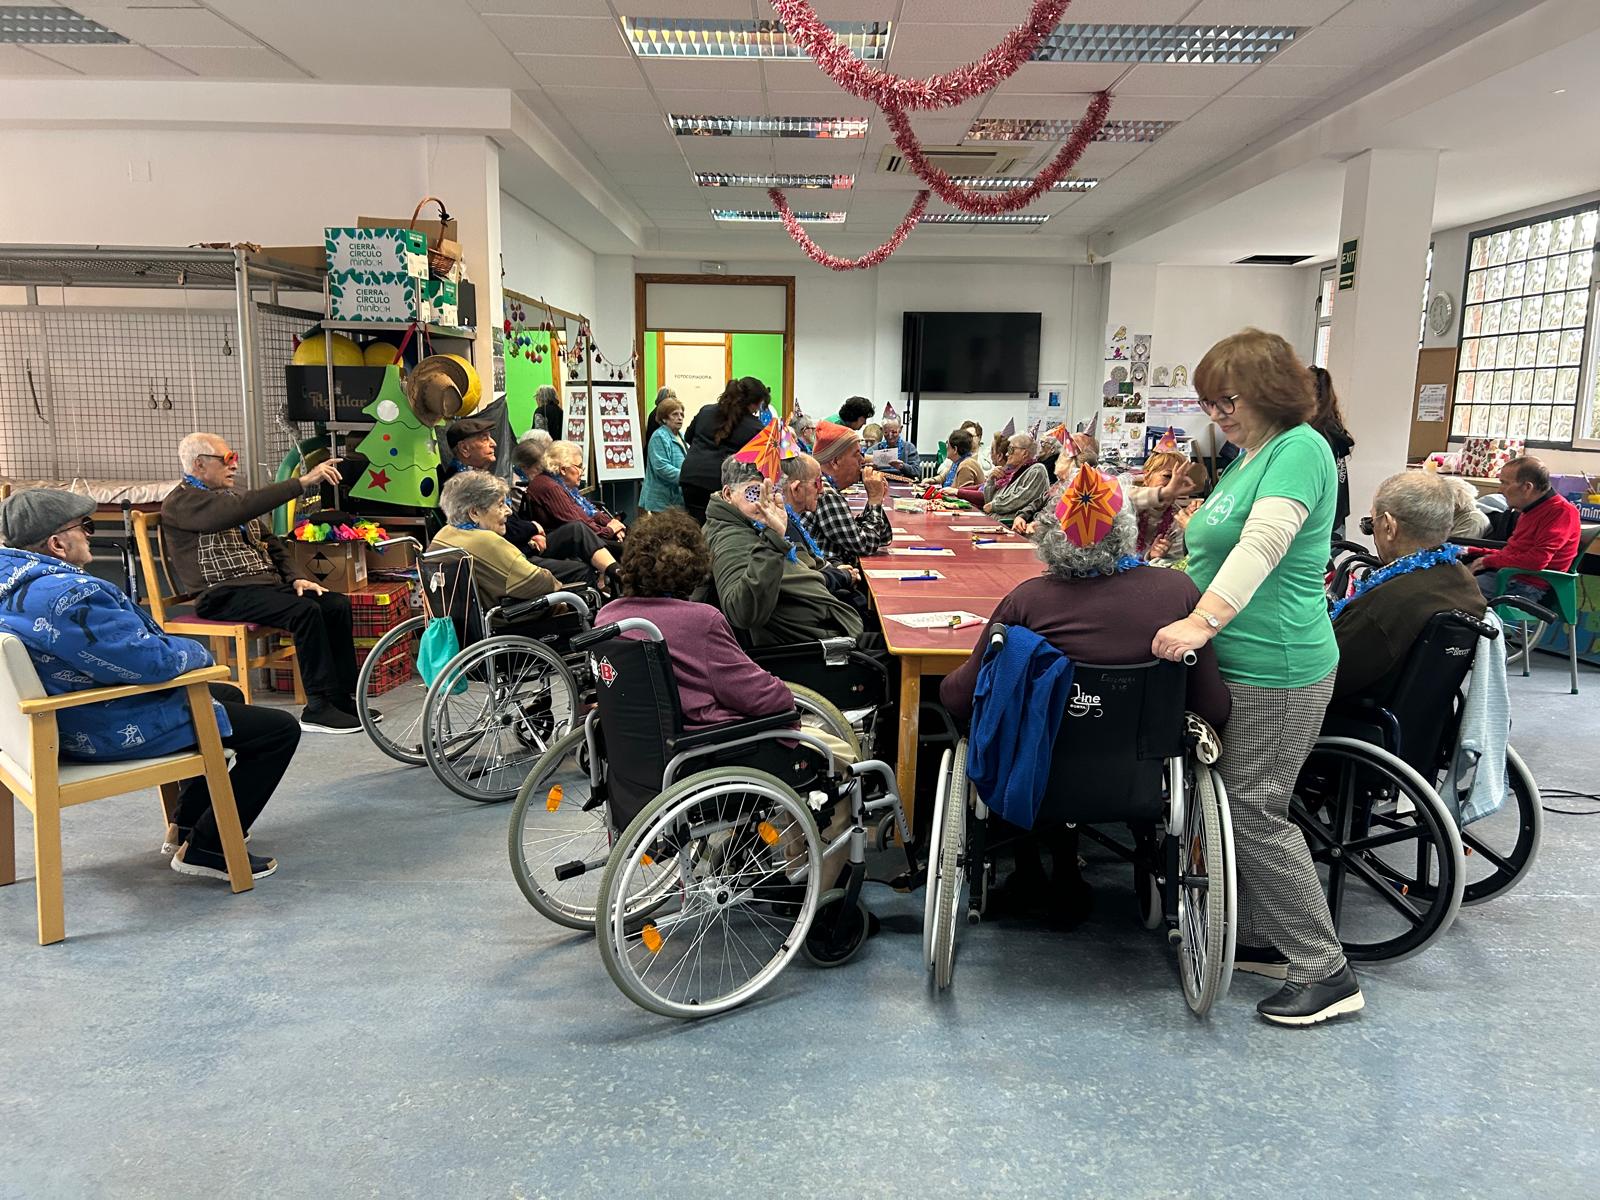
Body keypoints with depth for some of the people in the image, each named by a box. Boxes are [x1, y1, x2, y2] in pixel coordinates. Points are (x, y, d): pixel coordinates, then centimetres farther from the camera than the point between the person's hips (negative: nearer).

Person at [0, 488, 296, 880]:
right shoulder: (70, 595, -31)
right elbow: (152, 661, -30)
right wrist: (197, 652, -8)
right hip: (113, 732, -11)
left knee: (228, 696, 30)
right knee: (280, 729, -7)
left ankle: (185, 826, 34)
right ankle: (205, 848, 0)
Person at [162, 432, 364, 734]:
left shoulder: (229, 497, 23)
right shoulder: (182, 502, -6)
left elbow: (269, 542, 24)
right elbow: (242, 509, -24)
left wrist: (296, 578, 6)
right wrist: (302, 482, -29)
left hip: (266, 583, 8)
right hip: (224, 595, -8)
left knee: (337, 605, -12)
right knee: (305, 611, -30)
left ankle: (344, 698, -7)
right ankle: (317, 708, -25)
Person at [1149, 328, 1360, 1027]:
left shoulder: (1299, 450, -13)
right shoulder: (1249, 455, 17)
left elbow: (1264, 542, -28)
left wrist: (1203, 621, -37)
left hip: (1275, 671, -9)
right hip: (1239, 662, 10)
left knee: (1255, 813, -5)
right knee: (1239, 805, 13)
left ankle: (1325, 972, 7)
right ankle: (1261, 939, 26)